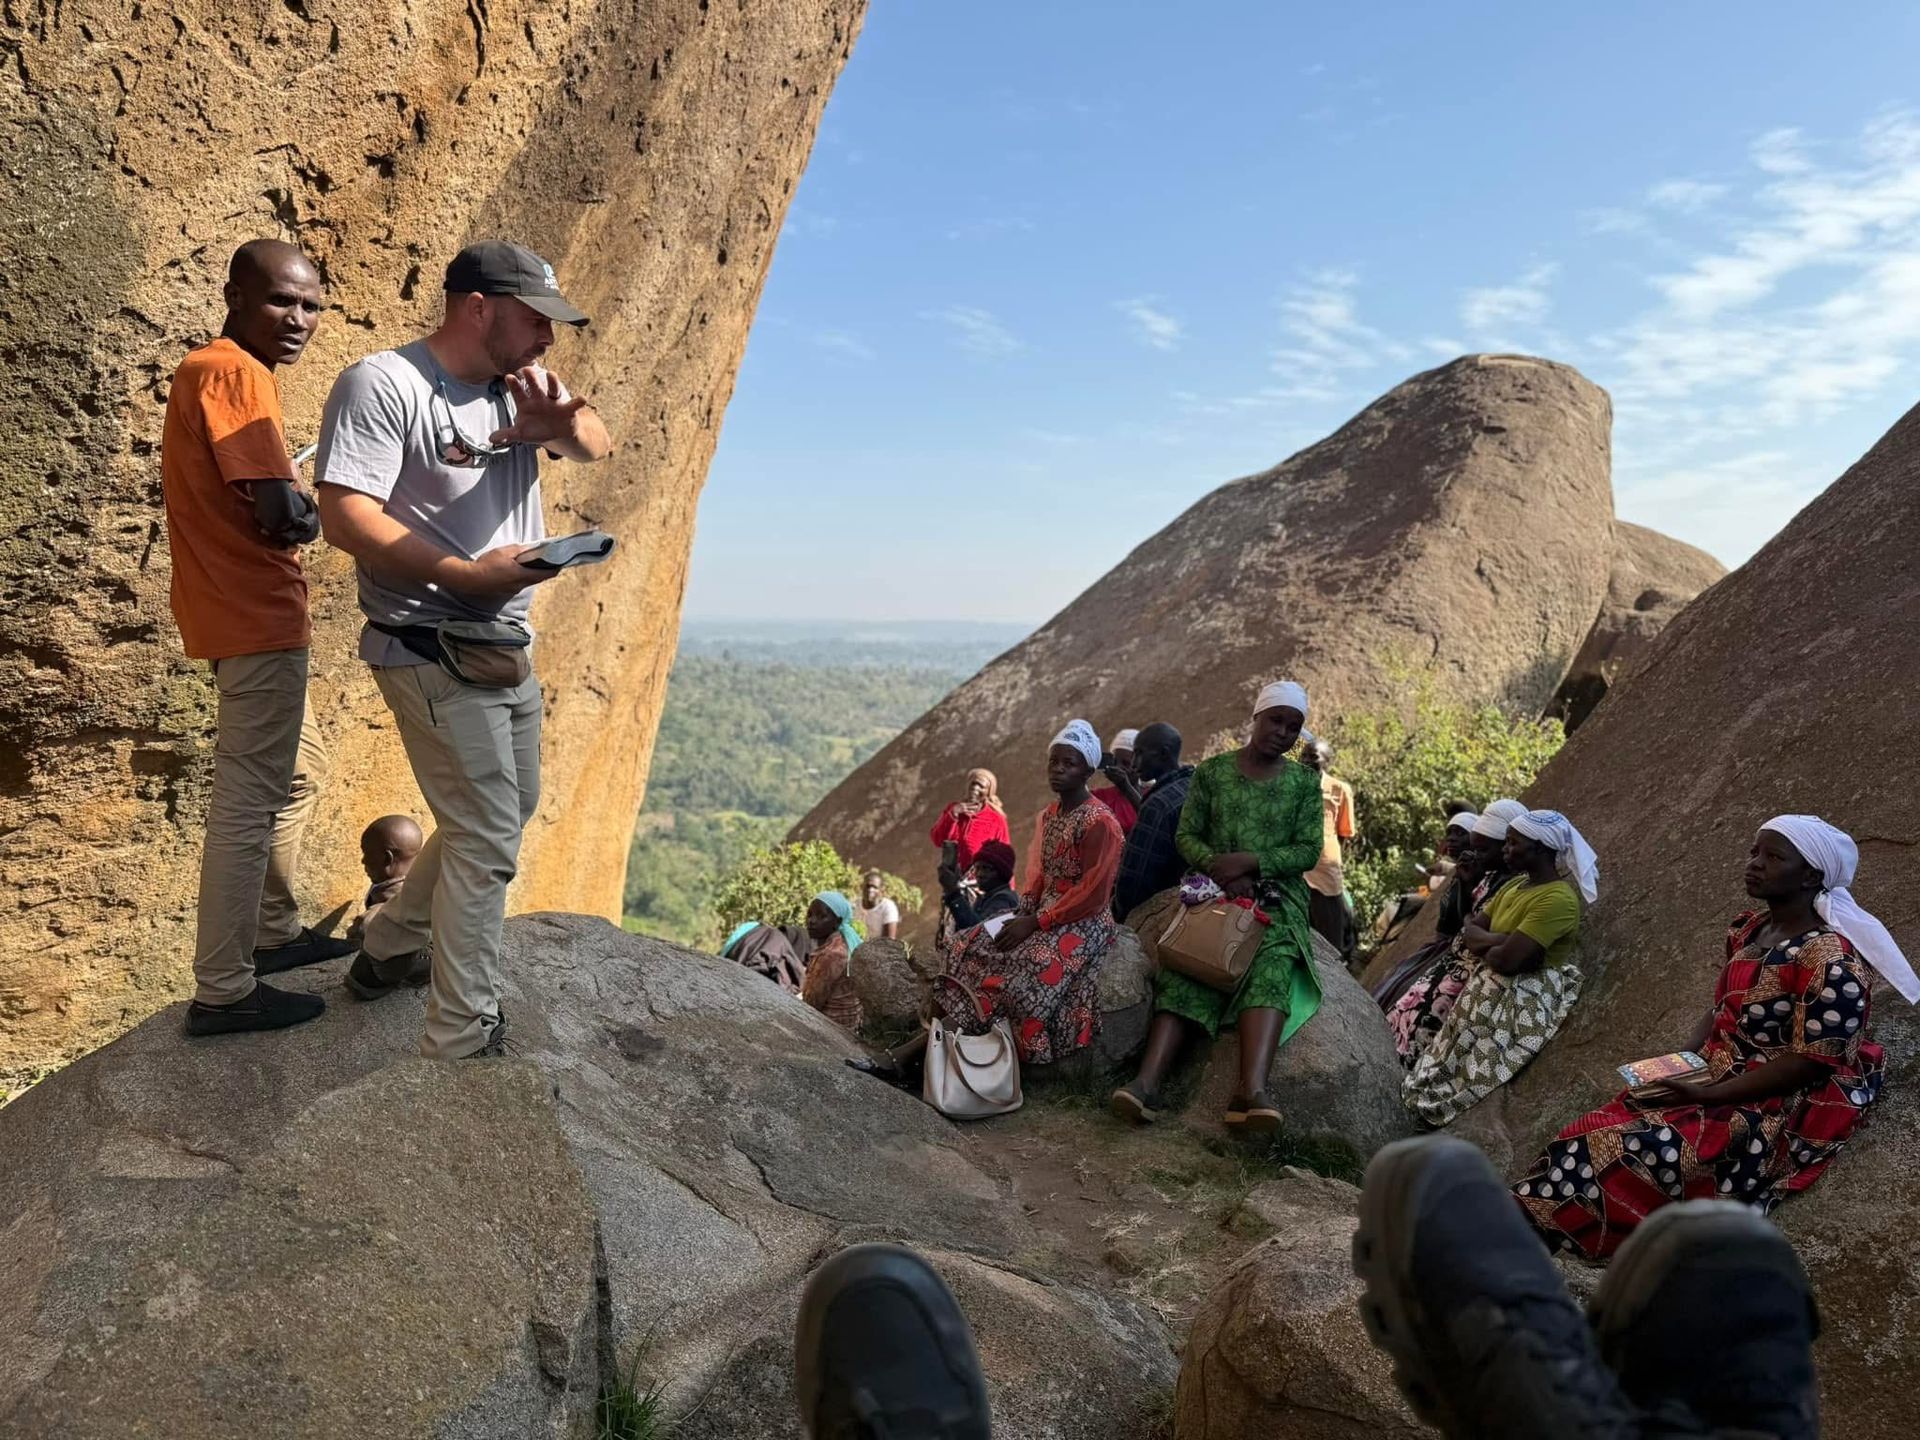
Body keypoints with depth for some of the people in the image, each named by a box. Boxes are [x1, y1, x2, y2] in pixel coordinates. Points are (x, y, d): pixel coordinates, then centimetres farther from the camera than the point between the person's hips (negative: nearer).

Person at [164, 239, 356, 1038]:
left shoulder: (209, 369, 18)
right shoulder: (234, 372, -15)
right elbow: (285, 516, -24)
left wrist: (291, 502, 6)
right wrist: (310, 517, -3)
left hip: (242, 611, 11)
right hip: (257, 615, -11)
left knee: (298, 773, 21)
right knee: (251, 799, -6)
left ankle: (276, 931, 32)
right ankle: (222, 991, 1)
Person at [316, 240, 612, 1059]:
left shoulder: (523, 384, 8)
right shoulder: (383, 384, -15)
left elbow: (595, 448, 1)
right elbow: (345, 516, -21)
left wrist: (564, 424, -22)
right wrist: (469, 575, -26)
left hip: (507, 644, 9)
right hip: (431, 650, -9)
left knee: (510, 811, 20)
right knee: (487, 838, -8)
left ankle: (386, 953, 37)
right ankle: (461, 1041, 5)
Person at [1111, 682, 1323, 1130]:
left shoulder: (1304, 782, 9)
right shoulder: (1213, 771, 9)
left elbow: (1309, 851, 1)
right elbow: (1186, 835, 7)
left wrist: (1249, 861, -15)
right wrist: (1219, 867, -15)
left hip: (1278, 895, 0)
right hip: (1215, 890, 0)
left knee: (1271, 970, -31)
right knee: (1185, 973, -26)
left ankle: (1252, 1088, -50)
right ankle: (1147, 1082, -41)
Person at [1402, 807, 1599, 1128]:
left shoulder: (1557, 899, -22)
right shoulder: (1515, 884, 9)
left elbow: (1506, 960, -28)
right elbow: (1470, 931, 6)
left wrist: (1481, 944, -6)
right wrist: (1504, 939, -15)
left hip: (1521, 1002, -9)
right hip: (1488, 985, 9)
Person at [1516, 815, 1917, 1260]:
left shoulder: (1832, 958, -20)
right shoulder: (1746, 929, 7)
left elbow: (1809, 1064, -21)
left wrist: (1703, 1094, -22)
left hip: (1782, 1108, -8)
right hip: (1714, 1081, 9)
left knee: (1640, 1153, -24)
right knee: (1596, 1133, -9)